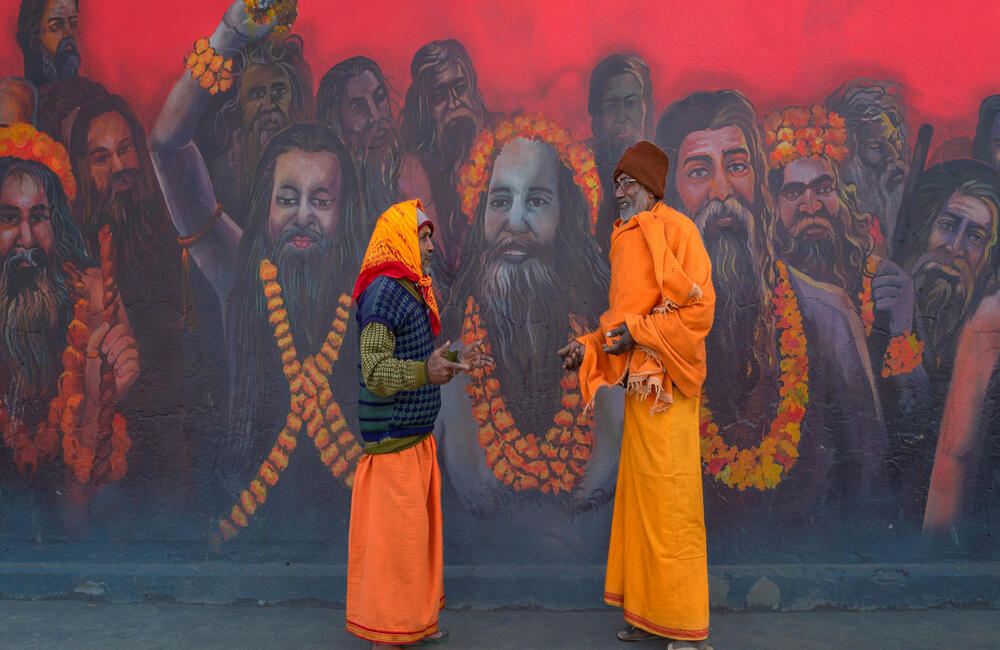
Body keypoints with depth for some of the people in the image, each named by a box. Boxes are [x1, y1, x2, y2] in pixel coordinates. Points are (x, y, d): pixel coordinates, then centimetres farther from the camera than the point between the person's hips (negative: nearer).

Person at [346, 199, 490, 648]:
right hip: (393, 440, -10)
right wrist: (426, 371, -37)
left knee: (418, 528, 16)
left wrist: (456, 360, 19)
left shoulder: (411, 291, 17)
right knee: (394, 532, -3)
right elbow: (376, 370, -23)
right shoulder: (384, 291, -15)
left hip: (417, 435, 10)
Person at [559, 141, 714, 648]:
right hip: (639, 385, 9)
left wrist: (636, 332, -18)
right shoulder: (628, 241, 18)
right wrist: (588, 346, 9)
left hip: (665, 388, -9)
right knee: (638, 497, 12)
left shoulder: (674, 230, -7)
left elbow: (699, 308, -14)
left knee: (669, 501, -3)